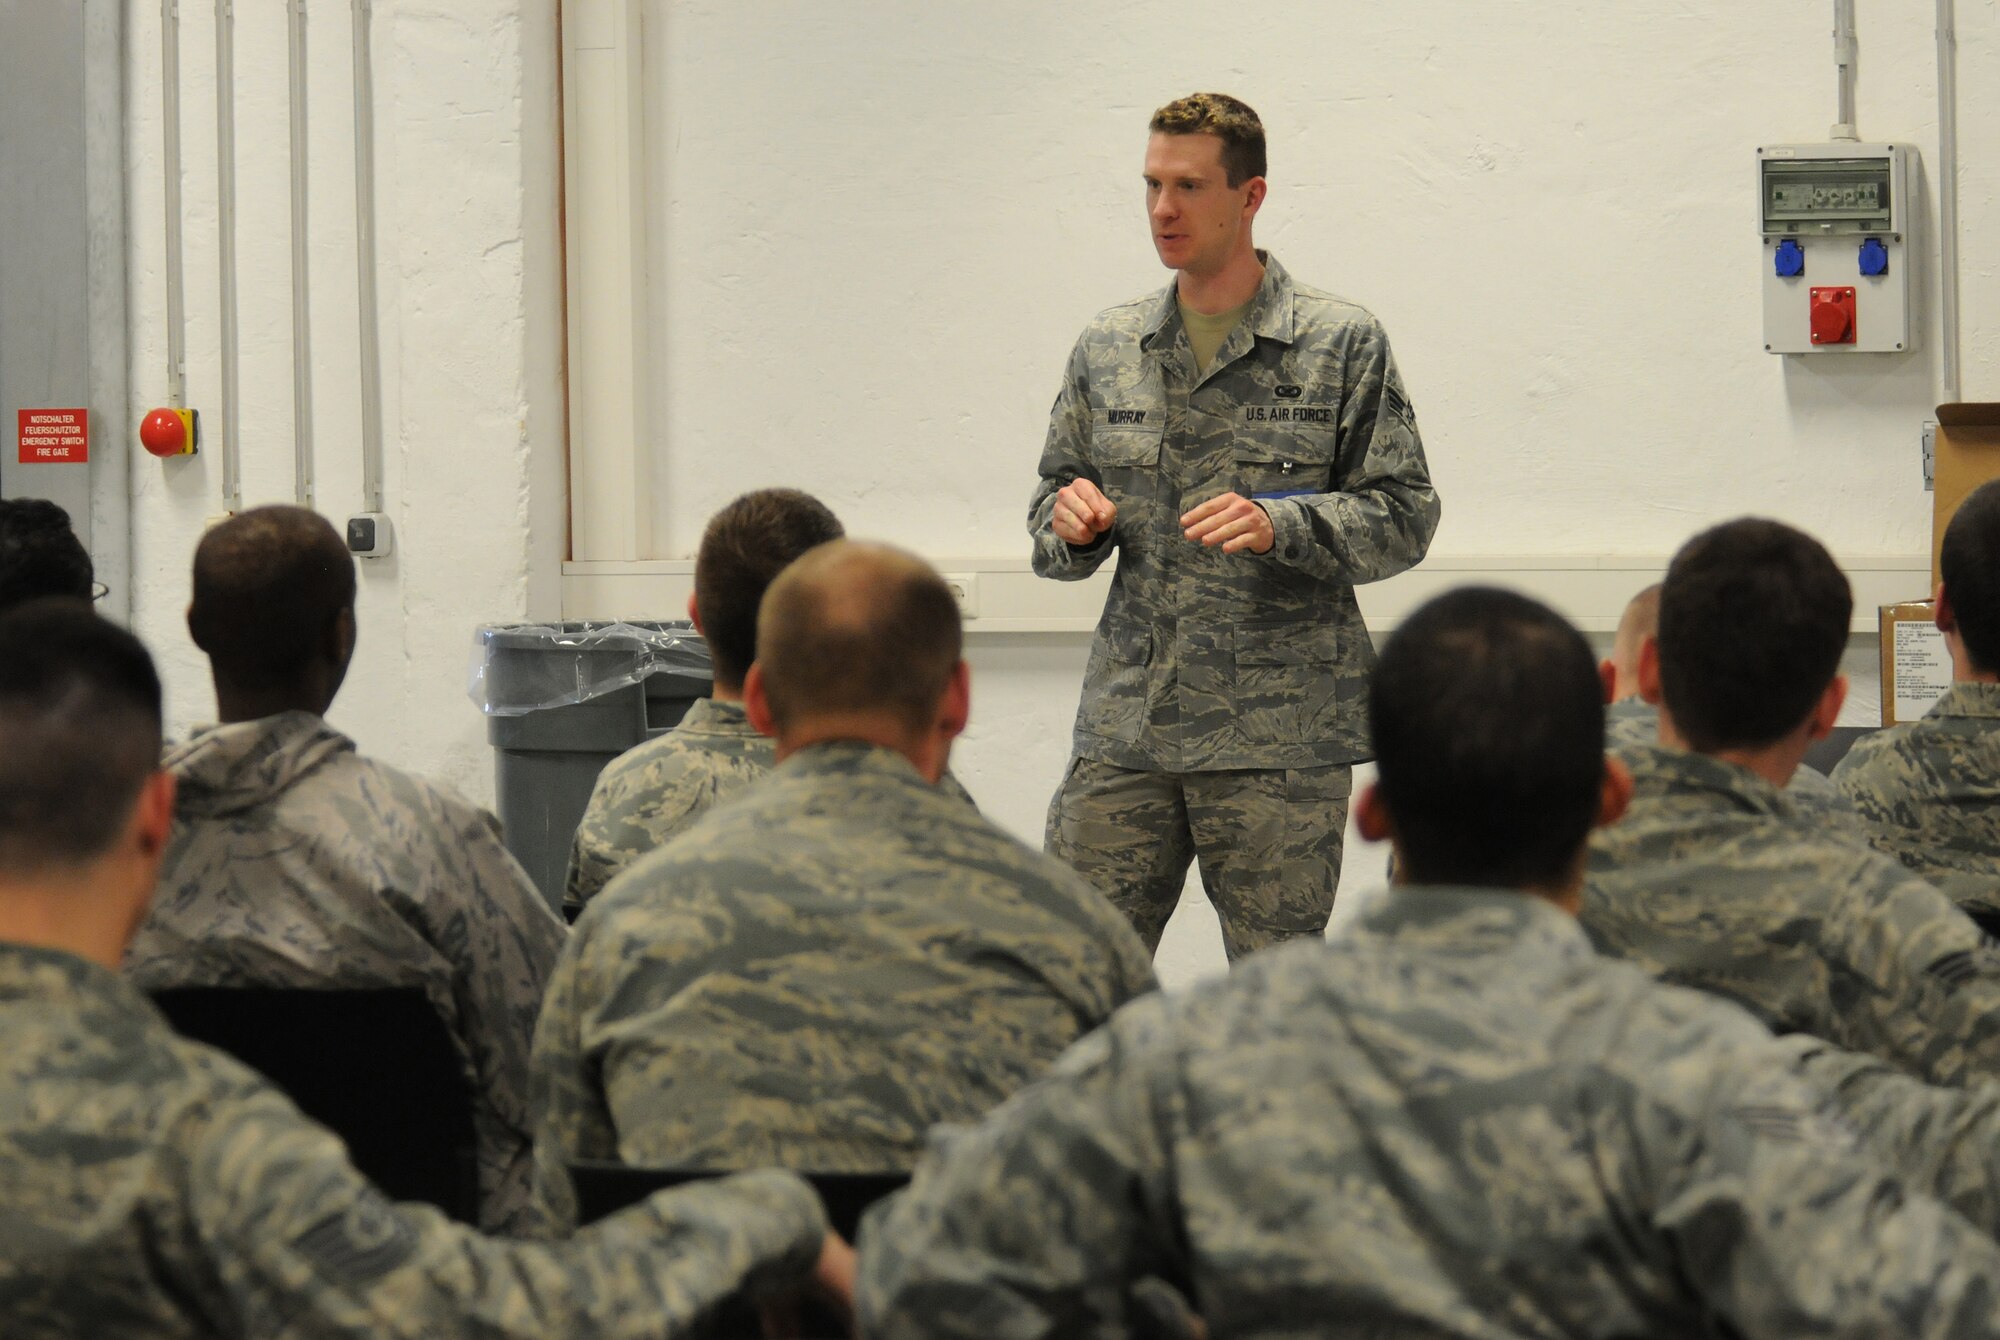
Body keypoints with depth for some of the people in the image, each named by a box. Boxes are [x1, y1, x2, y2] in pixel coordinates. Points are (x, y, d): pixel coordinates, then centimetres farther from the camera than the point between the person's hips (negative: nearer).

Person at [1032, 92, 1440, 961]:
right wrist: (1070, 521, -4)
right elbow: (1053, 506, 20)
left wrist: (1279, 525, -17)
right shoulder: (1107, 349, 13)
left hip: (1279, 735, -3)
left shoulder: (1343, 344, 2)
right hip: (1124, 727, 3)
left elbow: (1404, 515, -1)